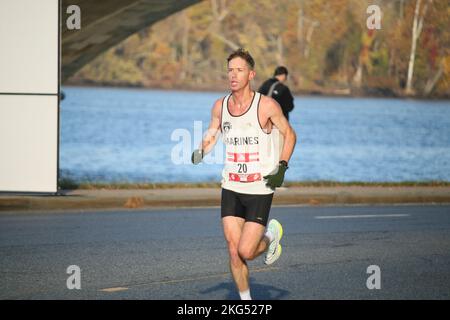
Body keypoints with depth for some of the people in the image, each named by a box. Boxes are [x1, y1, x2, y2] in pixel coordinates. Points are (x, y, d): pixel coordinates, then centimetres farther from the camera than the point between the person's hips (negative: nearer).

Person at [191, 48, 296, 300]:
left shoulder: (266, 105, -10)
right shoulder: (220, 106, 2)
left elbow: (289, 134, 2)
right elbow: (212, 135, 17)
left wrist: (282, 167, -8)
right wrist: (200, 153, -4)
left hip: (260, 189, -4)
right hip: (231, 188, 4)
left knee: (246, 251, -10)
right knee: (233, 251, 0)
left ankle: (271, 236, 24)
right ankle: (246, 300, 18)